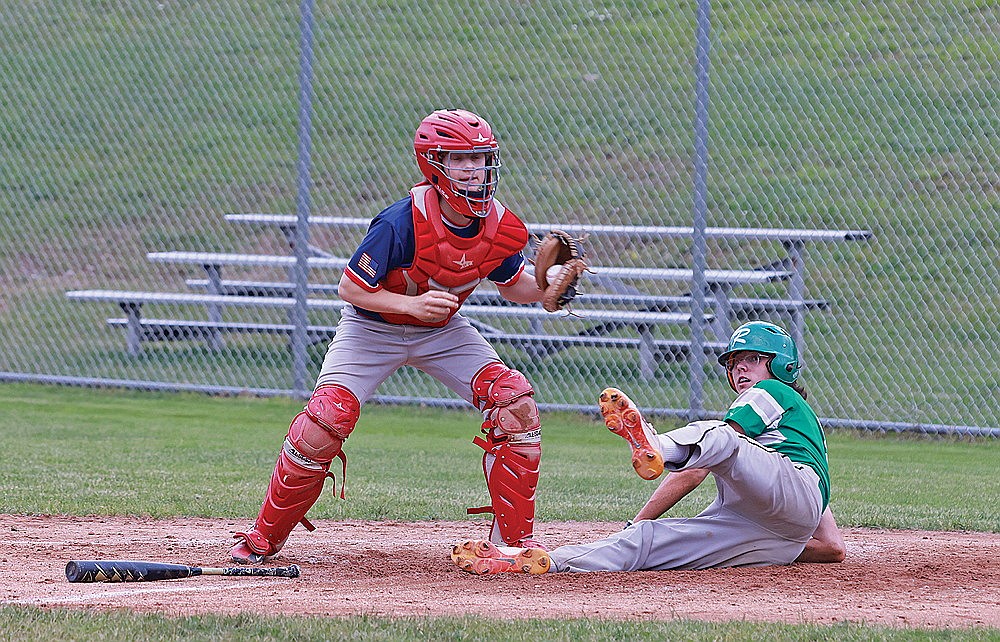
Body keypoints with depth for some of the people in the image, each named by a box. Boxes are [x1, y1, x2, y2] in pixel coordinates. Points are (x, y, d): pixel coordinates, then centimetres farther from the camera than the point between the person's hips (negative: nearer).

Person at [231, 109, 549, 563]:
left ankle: (514, 541, -4)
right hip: (373, 327, -4)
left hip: (442, 332, 4)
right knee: (327, 419, -21)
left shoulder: (500, 227, -17)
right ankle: (264, 538, -1)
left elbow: (514, 287, 1)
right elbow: (350, 287, -25)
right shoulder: (401, 223, -32)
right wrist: (410, 305, -37)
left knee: (515, 403, -15)